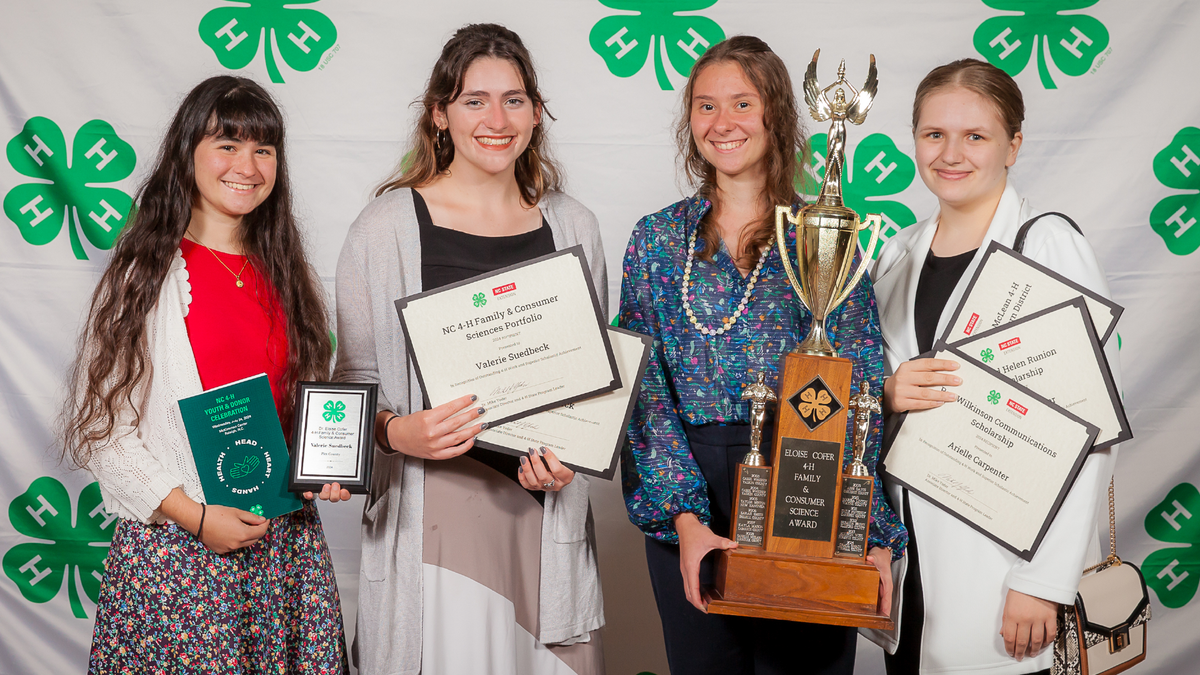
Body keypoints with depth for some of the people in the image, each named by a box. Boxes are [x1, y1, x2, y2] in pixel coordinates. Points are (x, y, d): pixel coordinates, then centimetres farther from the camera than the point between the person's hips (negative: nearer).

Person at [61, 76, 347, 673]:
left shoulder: (287, 275, 10)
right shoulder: (144, 274, -5)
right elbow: (97, 427, -7)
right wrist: (192, 515, -14)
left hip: (286, 539, 4)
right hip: (174, 545, -4)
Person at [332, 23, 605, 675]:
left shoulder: (572, 227, 8)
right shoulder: (388, 225, -2)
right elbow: (354, 379, 1)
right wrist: (396, 432, -18)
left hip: (544, 509, 3)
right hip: (431, 507, -3)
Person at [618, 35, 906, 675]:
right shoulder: (659, 237, 6)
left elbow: (861, 389, -3)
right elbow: (642, 387, -1)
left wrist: (873, 535, -11)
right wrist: (684, 516, -13)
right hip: (681, 501, 2)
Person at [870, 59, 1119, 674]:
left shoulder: (1051, 245, -10)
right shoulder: (898, 254, 9)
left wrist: (1043, 580, -19)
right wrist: (886, 392, -7)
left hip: (1003, 564, -5)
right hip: (906, 551, 5)